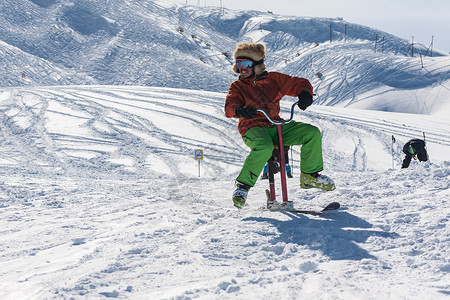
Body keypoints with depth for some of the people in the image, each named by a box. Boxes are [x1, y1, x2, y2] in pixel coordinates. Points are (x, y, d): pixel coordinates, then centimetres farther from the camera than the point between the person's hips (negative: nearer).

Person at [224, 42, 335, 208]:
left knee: (313, 133, -13)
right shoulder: (237, 86, 10)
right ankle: (243, 185, -23)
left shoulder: (273, 79, 14)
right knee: (264, 148, -40)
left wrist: (305, 94, -13)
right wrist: (240, 110, -32)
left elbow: (298, 83, 11)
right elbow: (229, 107, -7)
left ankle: (310, 176, 2)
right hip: (253, 129, -3)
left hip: (276, 126, 4)